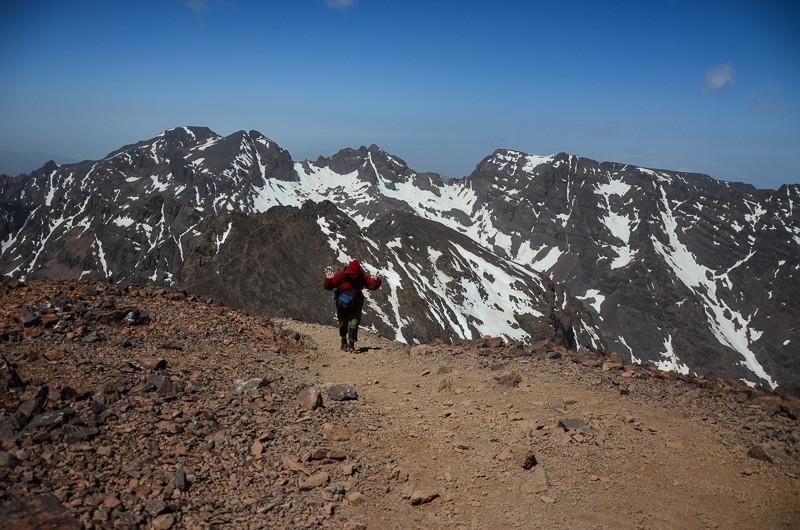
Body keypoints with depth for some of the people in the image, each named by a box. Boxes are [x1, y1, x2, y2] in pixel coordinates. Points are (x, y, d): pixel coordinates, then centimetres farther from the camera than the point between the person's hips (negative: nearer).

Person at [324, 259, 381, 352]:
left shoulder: (362, 276, -16)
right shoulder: (341, 275, -21)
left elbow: (372, 285, -10)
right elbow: (329, 287, -17)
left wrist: (376, 281, -30)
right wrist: (328, 279, -37)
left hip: (356, 305, 0)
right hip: (342, 305, 0)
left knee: (354, 324, -10)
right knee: (343, 324, 15)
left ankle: (351, 344, 5)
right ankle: (344, 341, 40)